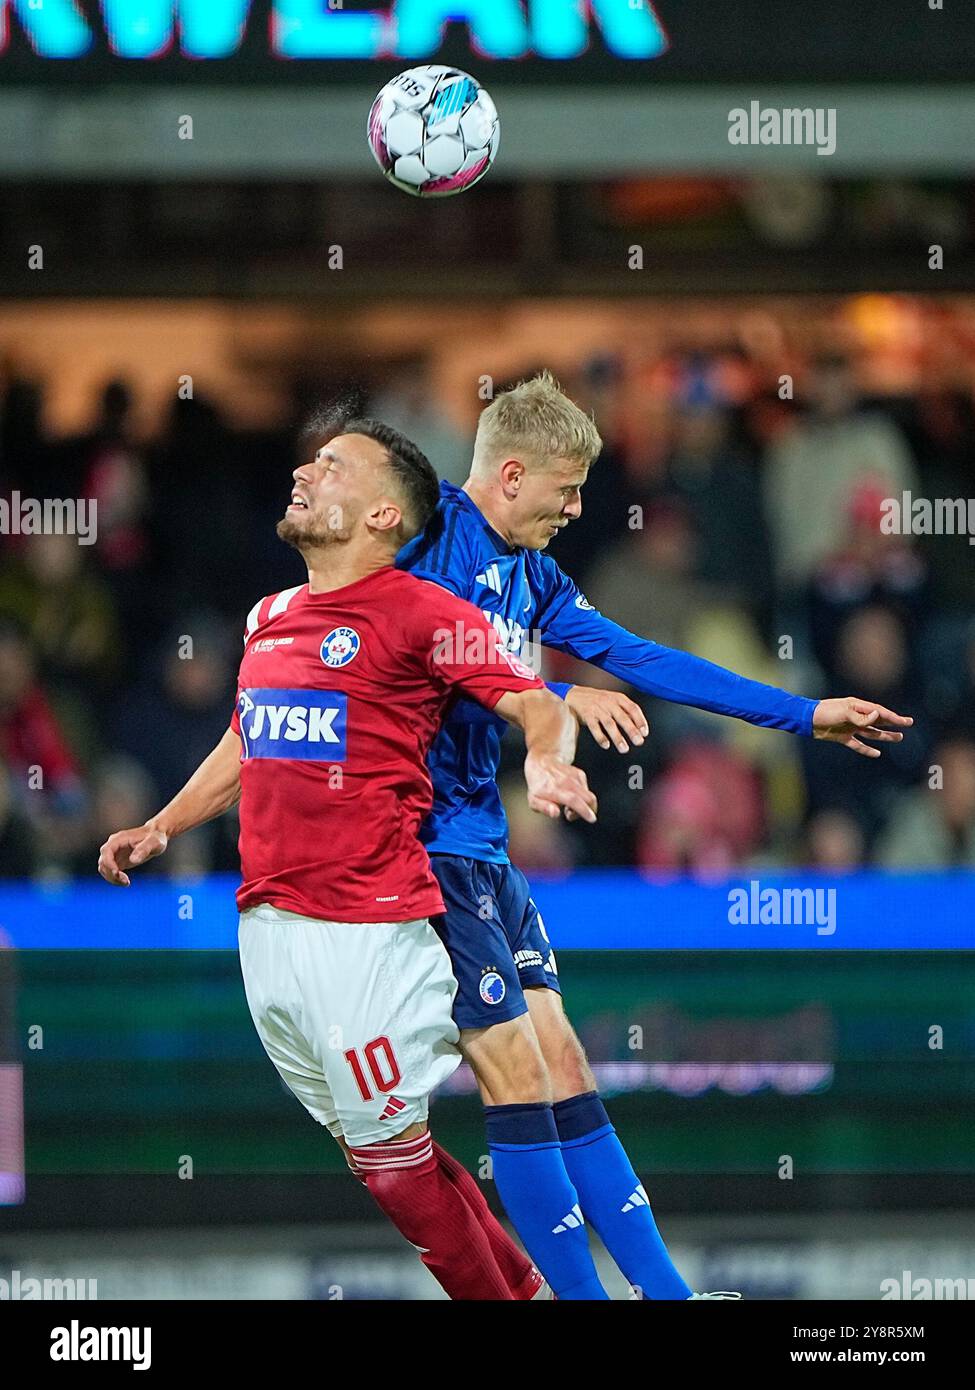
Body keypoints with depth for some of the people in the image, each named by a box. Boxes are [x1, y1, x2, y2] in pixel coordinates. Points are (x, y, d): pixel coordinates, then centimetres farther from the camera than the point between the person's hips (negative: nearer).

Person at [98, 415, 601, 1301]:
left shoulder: (420, 614, -6)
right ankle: (522, 1288, 22)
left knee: (391, 1149, -7)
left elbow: (540, 706, -12)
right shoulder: (272, 619, 15)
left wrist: (545, 761, -33)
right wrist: (161, 828, 23)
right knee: (368, 1144, 11)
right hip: (268, 921, 7)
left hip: (369, 928, -7)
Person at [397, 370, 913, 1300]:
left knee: (562, 1069, 8)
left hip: (484, 852, 9)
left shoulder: (530, 576, 16)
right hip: (424, 842, -9)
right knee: (519, 1074, -9)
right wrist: (559, 697, -31)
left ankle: (665, 1292, 8)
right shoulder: (431, 533, -10)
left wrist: (804, 716, 18)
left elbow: (641, 661, 19)